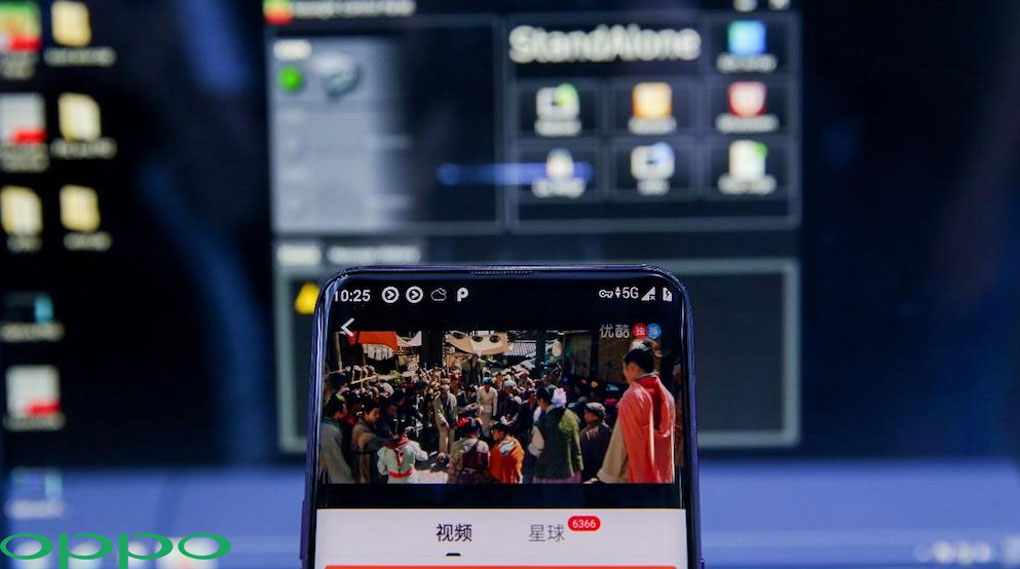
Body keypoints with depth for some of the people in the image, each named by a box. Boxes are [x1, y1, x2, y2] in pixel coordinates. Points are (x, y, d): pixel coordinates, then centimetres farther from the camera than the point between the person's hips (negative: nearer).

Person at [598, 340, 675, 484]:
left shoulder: (632, 397, -14)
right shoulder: (666, 395, 5)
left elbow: (620, 440, -12)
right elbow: (668, 439, 11)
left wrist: (609, 475, -4)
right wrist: (666, 474, 17)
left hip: (634, 476, -6)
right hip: (663, 476, 6)